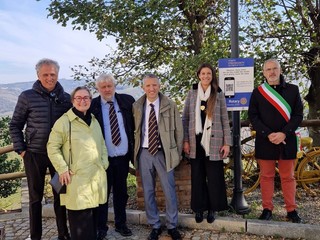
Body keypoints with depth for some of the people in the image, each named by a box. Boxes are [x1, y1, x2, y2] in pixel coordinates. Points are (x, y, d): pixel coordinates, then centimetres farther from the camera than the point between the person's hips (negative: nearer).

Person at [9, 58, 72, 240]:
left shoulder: (65, 97, 1)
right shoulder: (27, 96, -5)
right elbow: (15, 125, 2)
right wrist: (21, 150, -3)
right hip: (34, 154, -1)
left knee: (60, 194, 11)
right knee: (35, 197, 11)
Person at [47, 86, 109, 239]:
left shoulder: (94, 121, 15)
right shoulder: (64, 121, -6)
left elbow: (102, 144, 21)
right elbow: (52, 147, -7)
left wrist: (104, 163, 9)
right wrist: (63, 169, -12)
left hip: (97, 176, 6)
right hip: (77, 178, -6)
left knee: (94, 214, 13)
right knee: (80, 217, -4)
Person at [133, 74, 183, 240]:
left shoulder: (170, 106, -2)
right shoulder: (137, 107, 3)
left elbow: (178, 130, 3)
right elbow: (135, 130, 10)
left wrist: (177, 153, 3)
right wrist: (135, 151, 6)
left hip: (163, 153, -2)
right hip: (144, 153, 2)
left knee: (169, 190, 5)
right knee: (148, 191, 10)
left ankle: (172, 226, 24)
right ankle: (155, 226, 27)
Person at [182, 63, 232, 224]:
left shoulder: (219, 94, 3)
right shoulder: (192, 93, 5)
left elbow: (225, 120, 2)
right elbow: (185, 118, 5)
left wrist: (227, 143, -4)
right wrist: (185, 140, -2)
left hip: (214, 141, -1)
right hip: (196, 140, 1)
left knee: (214, 177, 4)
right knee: (197, 176, 7)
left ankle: (212, 209, 19)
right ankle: (199, 208, 20)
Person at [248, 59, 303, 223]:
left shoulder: (293, 90, 5)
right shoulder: (257, 92, 5)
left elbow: (298, 115, 1)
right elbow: (253, 116, 0)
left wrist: (284, 134, -12)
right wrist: (268, 134, -12)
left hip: (287, 140, 0)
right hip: (265, 141, 0)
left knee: (288, 177, 9)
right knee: (266, 176, 7)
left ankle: (291, 210, 19)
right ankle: (267, 209, 17)